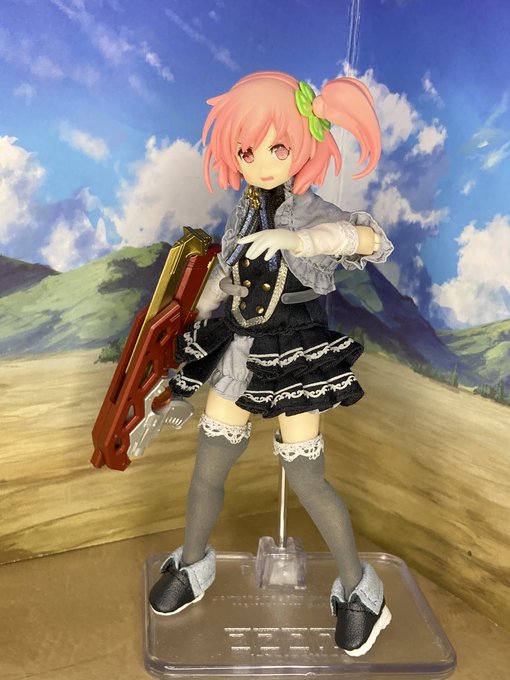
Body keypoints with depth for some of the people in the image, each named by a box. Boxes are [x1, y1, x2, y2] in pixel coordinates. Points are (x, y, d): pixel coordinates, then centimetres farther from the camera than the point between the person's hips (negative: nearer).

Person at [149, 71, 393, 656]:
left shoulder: (313, 214, -15)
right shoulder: (245, 213, 2)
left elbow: (372, 239, -36)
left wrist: (292, 238, -49)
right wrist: (193, 324, 25)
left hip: (294, 359, -5)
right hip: (240, 351, 5)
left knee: (306, 480, -1)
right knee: (206, 470, 10)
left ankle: (357, 589, 22)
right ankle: (192, 566, 36)